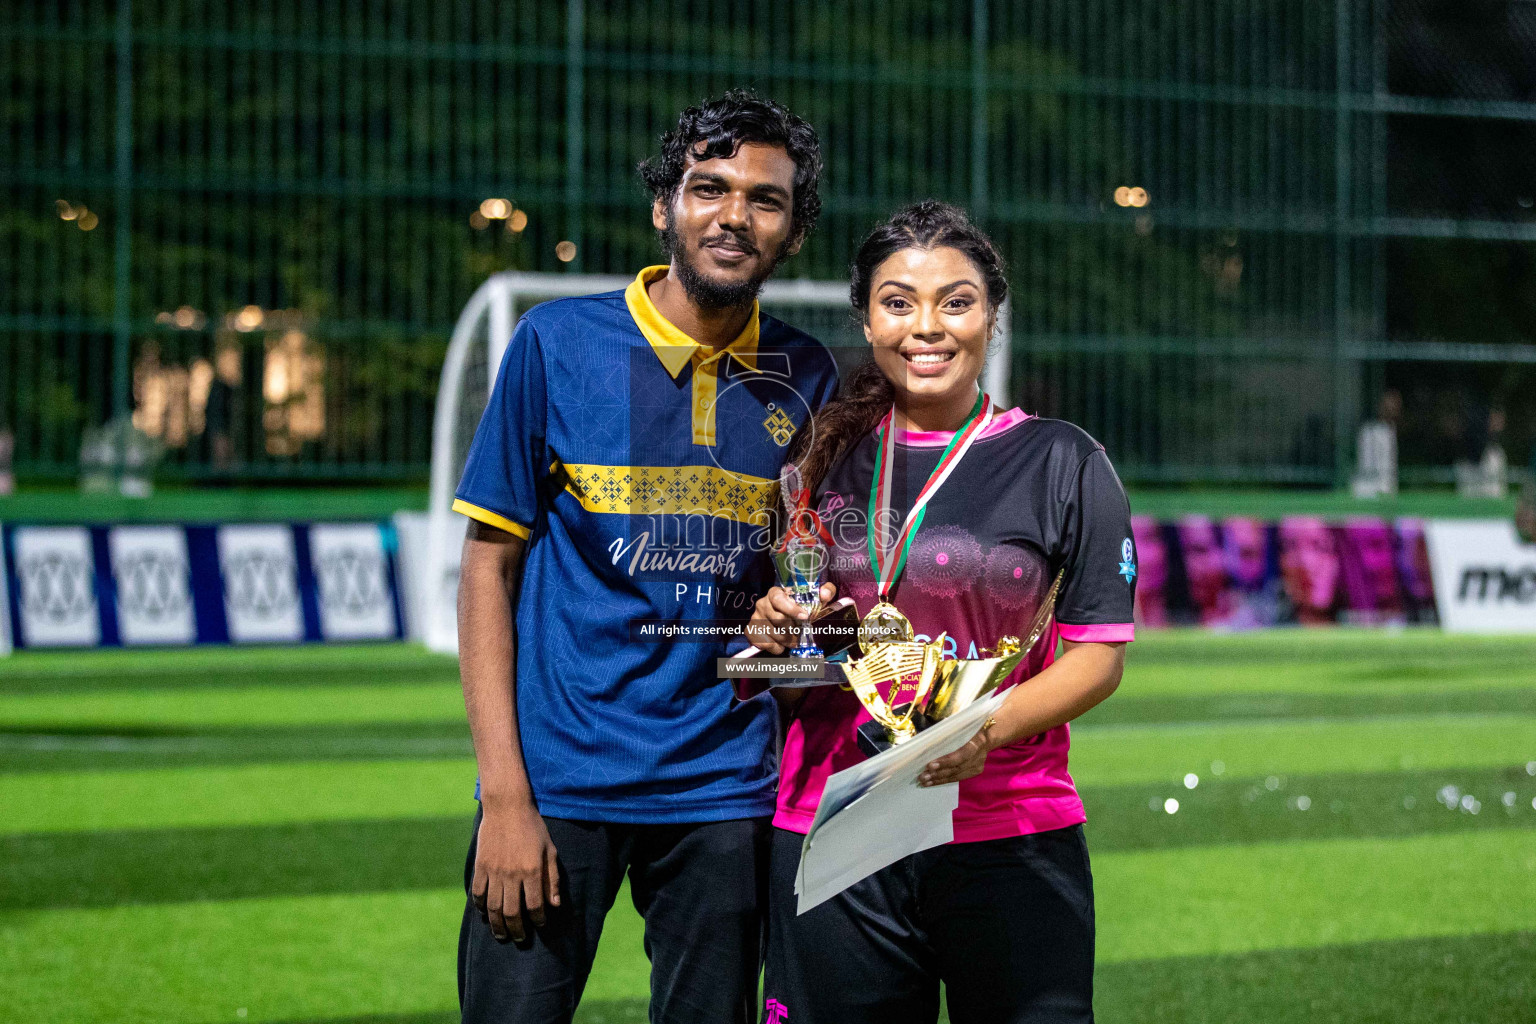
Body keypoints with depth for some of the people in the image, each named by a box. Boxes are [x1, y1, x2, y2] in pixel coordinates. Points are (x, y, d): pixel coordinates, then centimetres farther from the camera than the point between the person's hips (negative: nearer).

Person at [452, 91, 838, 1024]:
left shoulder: (805, 378, 5)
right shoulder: (558, 344, -3)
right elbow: (489, 568, -2)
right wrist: (505, 794, -9)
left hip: (727, 793, 3)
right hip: (558, 775, -2)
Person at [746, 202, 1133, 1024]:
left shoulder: (1060, 462, 3)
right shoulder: (824, 458, 10)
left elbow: (1098, 653, -1)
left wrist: (990, 726, -18)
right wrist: (774, 633, -2)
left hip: (1012, 839, -2)